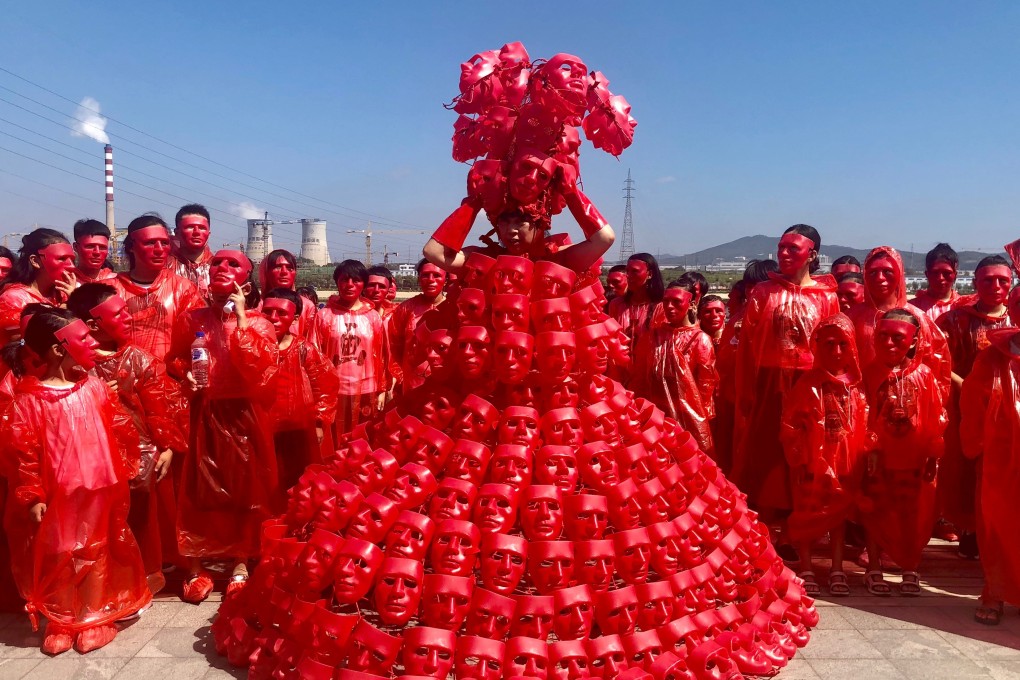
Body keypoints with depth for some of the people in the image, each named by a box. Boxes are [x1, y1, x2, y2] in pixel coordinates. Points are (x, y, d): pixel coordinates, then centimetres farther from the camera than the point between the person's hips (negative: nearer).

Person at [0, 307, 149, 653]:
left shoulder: (93, 386, -2)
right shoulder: (29, 399, -13)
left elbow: (120, 429, 5)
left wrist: (128, 467, 7)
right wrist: (32, 497, -10)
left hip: (98, 490, 3)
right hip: (56, 494, -3)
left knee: (95, 551, 13)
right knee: (58, 555, 12)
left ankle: (94, 618, 27)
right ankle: (60, 621, 29)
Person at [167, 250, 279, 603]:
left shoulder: (258, 323, 3)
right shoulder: (191, 318, 7)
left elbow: (259, 364, -15)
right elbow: (174, 358, 15)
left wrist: (240, 318, -13)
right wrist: (185, 374, -7)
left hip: (244, 415, -1)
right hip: (202, 413, 1)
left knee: (246, 487, 4)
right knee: (199, 488, 3)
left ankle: (241, 564, 18)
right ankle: (196, 567, 14)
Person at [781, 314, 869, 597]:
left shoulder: (855, 385, 2)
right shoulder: (808, 383, -9)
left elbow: (863, 425, 5)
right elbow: (790, 425, -10)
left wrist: (862, 458, -1)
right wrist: (798, 459, -12)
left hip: (845, 461, 4)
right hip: (813, 460, -3)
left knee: (839, 512, 12)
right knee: (807, 514, 5)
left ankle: (837, 570, 23)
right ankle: (806, 570, 16)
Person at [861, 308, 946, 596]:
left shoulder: (924, 375, -4)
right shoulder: (871, 373, -4)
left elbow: (935, 419, -1)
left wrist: (933, 456, -1)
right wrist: (867, 449, -10)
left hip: (913, 459, 0)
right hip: (879, 456, 0)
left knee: (913, 514, 9)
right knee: (876, 513, 8)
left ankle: (910, 570, 22)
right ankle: (874, 569, 19)